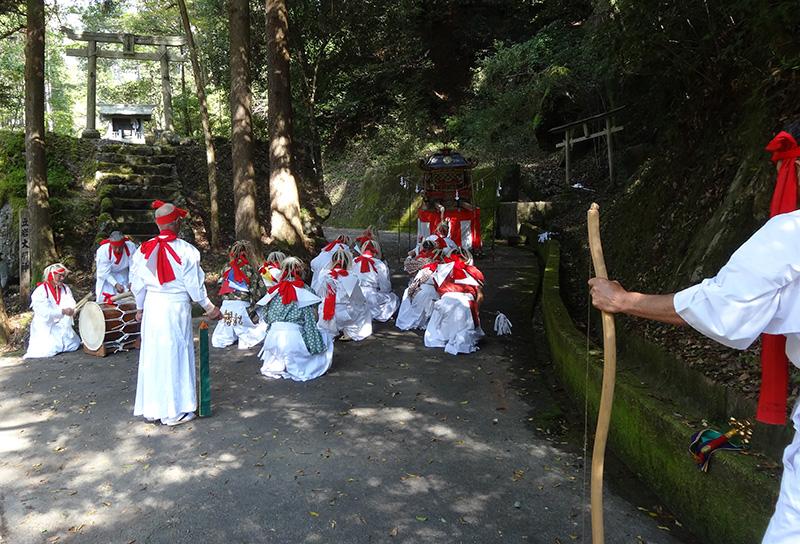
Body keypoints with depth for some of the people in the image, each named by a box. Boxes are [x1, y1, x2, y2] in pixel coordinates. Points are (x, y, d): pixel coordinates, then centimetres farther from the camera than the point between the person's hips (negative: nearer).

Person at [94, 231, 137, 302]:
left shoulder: (131, 247, -32)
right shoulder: (102, 251, -33)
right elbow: (104, 272, -26)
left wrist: (131, 282, -37)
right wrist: (115, 284, -35)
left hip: (122, 273, 2)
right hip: (106, 274, -2)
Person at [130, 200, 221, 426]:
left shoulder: (144, 250, -1)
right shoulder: (186, 250, -14)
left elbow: (137, 284, 7)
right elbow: (194, 285, -9)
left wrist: (140, 307, 23)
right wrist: (209, 308, 4)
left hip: (152, 306, 4)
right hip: (176, 307, -4)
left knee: (152, 356, 14)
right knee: (175, 356, 5)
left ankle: (151, 408, 25)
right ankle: (175, 411, 14)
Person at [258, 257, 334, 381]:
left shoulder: (274, 290, 7)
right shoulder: (304, 291, -3)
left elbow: (267, 317, 11)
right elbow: (310, 319, -4)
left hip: (272, 339, 5)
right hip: (294, 339, -5)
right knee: (326, 338, 14)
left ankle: (276, 362, 15)